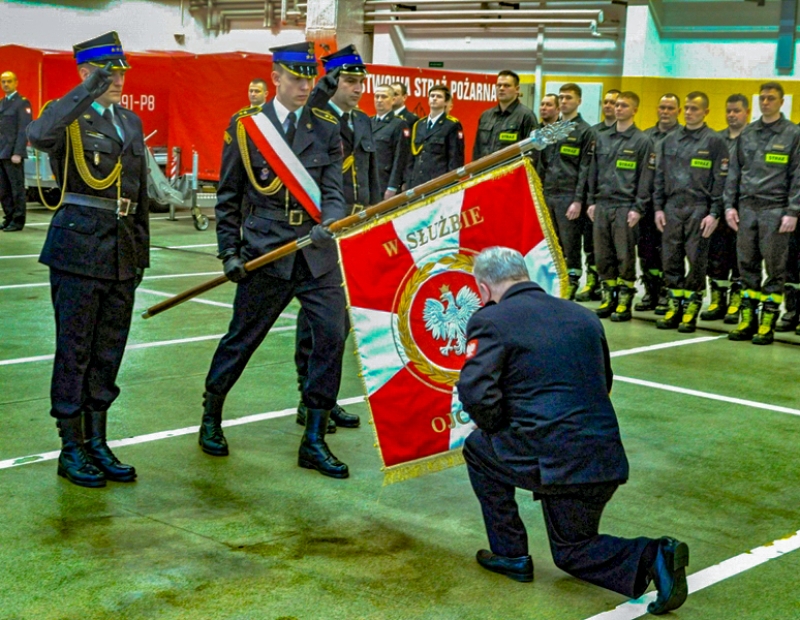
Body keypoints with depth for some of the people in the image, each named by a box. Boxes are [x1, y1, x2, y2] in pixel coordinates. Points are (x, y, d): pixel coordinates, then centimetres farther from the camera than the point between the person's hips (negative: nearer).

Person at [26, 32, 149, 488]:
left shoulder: (131, 122, 16)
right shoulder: (67, 115, -4)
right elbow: (40, 135, -30)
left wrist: (141, 252, 17)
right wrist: (88, 91, -28)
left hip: (121, 253, 6)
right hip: (79, 248, -6)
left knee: (109, 352, 11)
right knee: (74, 351, 1)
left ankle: (98, 444, 22)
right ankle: (72, 450, 11)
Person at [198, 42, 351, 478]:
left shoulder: (327, 128, 6)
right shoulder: (245, 126, 1)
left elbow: (332, 190, -2)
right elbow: (228, 196, 5)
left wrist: (327, 223, -23)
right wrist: (229, 251, -2)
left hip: (317, 254, 2)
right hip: (264, 253, -2)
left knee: (332, 335, -7)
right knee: (242, 338, 8)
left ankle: (314, 442, 5)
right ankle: (210, 419, 33)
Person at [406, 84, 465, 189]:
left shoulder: (452, 125, 1)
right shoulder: (418, 125, 17)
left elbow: (456, 159, -4)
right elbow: (411, 159, 17)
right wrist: (408, 184, 9)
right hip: (417, 184, 5)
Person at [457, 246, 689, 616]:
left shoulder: (490, 321, -5)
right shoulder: (583, 315, 16)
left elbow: (475, 393, -16)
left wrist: (495, 429, 6)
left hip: (557, 461, -6)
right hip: (607, 459, 7)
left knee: (478, 448, 23)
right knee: (572, 551, 25)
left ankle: (509, 554, 25)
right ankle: (653, 558, 0)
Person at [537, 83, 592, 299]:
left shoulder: (584, 131, -2)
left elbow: (585, 169, -7)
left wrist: (578, 200, -14)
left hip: (569, 196, -6)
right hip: (547, 195, 6)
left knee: (570, 245, -2)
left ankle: (570, 287, 3)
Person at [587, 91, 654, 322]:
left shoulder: (642, 141, -1)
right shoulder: (602, 138, 13)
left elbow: (645, 178, -5)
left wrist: (638, 208, -11)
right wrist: (591, 201, 9)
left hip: (625, 206, -5)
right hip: (602, 205, 5)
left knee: (625, 256, -2)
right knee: (603, 255, 7)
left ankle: (624, 301, 4)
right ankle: (608, 297, 16)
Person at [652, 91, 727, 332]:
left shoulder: (714, 141, -1)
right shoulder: (670, 140, 12)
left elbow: (720, 180, -4)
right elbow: (660, 176, 14)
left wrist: (714, 213, -11)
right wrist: (658, 208, 6)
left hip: (699, 209, -4)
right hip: (672, 207, 4)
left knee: (696, 261, -1)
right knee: (670, 260, 5)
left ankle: (691, 309, 7)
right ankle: (675, 306, 15)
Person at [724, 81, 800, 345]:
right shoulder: (747, 133, 12)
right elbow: (734, 172, 14)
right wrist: (730, 205, 6)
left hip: (775, 210, -4)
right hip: (746, 208, 4)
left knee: (774, 268, 0)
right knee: (747, 265, 7)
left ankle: (767, 324, 5)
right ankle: (747, 320, 15)